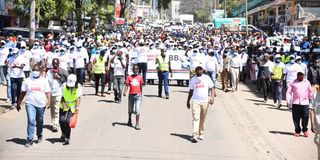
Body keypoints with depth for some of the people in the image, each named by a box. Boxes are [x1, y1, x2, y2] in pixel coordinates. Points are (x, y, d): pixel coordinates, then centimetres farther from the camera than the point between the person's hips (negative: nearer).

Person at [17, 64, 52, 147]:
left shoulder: (44, 81, 5)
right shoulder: (27, 81, 7)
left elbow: (48, 92, 1)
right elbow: (23, 93, 11)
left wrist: (48, 100, -16)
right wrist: (19, 103, 10)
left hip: (41, 104, 1)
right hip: (30, 103, -1)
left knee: (40, 121, 14)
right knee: (31, 121, -13)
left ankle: (39, 136, 34)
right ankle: (29, 140, -10)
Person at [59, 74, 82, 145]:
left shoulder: (78, 87, -11)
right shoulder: (64, 85, -8)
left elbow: (78, 98, -10)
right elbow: (62, 96, 0)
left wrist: (77, 106, -21)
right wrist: (63, 103, -15)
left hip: (72, 107, -2)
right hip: (64, 106, 2)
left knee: (67, 121, -15)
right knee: (61, 120, -6)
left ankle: (67, 138, -3)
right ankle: (64, 134, 24)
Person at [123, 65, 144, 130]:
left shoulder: (140, 77, 5)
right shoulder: (129, 77, 2)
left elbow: (141, 87, 11)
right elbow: (127, 85, -3)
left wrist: (141, 95, 14)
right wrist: (124, 92, -19)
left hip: (138, 95, -1)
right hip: (131, 95, 1)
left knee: (137, 110, -10)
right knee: (130, 110, 16)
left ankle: (137, 124, -9)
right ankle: (129, 121, 40)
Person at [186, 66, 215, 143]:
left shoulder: (207, 78, 3)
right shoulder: (193, 79, 7)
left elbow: (212, 88, 5)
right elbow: (191, 91, 15)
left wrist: (212, 97, -10)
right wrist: (188, 101, 16)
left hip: (205, 101, 1)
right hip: (195, 101, -1)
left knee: (202, 119, 8)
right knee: (196, 118, -11)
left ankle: (201, 134, 21)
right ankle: (195, 135, -17)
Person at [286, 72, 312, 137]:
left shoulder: (307, 82, 9)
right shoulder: (293, 83, 5)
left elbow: (310, 91, 21)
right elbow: (288, 92, 4)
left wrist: (310, 99, 22)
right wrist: (288, 100, -4)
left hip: (305, 103, 0)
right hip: (295, 103, 0)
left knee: (305, 117, -6)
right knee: (296, 118, 2)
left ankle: (305, 130, 13)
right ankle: (297, 131, 16)